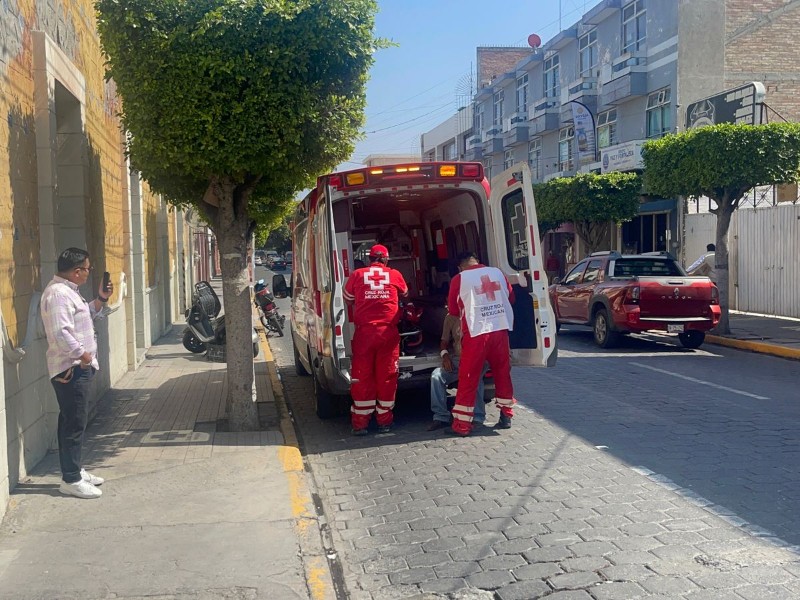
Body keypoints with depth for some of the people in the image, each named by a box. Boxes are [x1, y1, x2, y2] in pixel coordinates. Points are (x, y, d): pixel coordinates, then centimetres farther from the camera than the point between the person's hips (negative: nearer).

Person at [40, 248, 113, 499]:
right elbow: (60, 332, -28)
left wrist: (100, 299, 14)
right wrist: (82, 353, -20)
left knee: (73, 422, 17)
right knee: (74, 423, -6)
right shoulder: (57, 293, -19)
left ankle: (74, 470, 27)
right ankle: (71, 480, -1)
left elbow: (84, 317, 25)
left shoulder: (68, 291, 14)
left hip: (77, 367, 11)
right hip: (70, 369, -11)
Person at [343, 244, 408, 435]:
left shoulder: (357, 275, 5)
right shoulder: (394, 275, 7)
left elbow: (348, 299, 21)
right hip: (388, 333, 0)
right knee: (387, 377, 8)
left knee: (362, 377, 5)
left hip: (364, 332, 0)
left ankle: (360, 423, 9)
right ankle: (384, 421, 14)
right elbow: (404, 294, 28)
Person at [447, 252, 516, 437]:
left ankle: (462, 424, 4)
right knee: (503, 373, 18)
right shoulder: (497, 272, 9)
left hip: (476, 333, -4)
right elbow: (510, 297, 21)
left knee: (468, 378, 2)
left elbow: (453, 309, 5)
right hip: (500, 330, 4)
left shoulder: (459, 279, -1)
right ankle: (506, 416, 25)